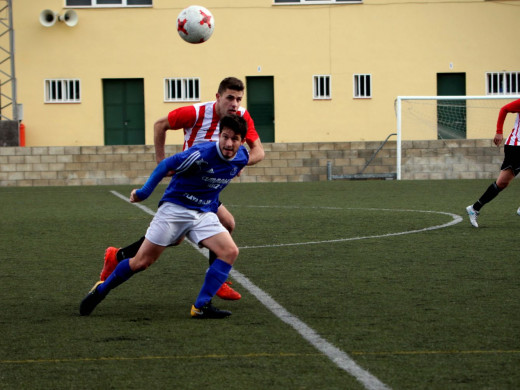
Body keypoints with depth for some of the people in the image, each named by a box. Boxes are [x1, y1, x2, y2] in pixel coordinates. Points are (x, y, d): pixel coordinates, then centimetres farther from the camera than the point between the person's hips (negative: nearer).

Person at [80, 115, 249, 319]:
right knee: (141, 262, -3)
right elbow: (167, 164, -13)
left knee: (230, 251, -18)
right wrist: (144, 192, -8)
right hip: (175, 208, -5)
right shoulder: (202, 153, -24)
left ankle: (201, 306, -14)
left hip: (204, 214, 5)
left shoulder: (241, 158, -6)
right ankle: (101, 290, 20)